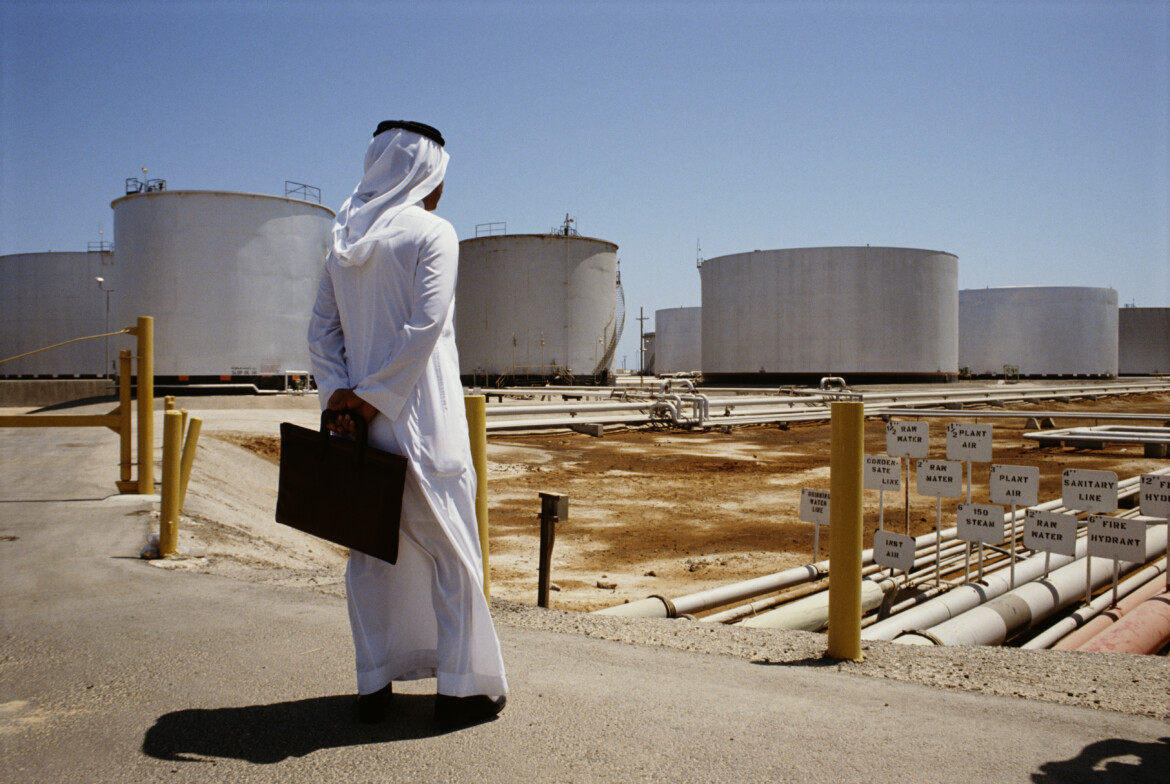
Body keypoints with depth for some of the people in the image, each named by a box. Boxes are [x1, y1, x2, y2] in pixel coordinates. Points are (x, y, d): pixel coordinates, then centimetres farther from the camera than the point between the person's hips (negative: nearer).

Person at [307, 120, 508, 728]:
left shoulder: (345, 241, 13)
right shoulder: (433, 233, -6)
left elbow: (321, 330, 7)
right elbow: (425, 326, -17)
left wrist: (339, 393, -2)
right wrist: (375, 396, -13)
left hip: (363, 421, 6)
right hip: (420, 417, -6)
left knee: (371, 551, 13)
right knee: (450, 550, 5)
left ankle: (374, 685, 21)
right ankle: (458, 687, 12)